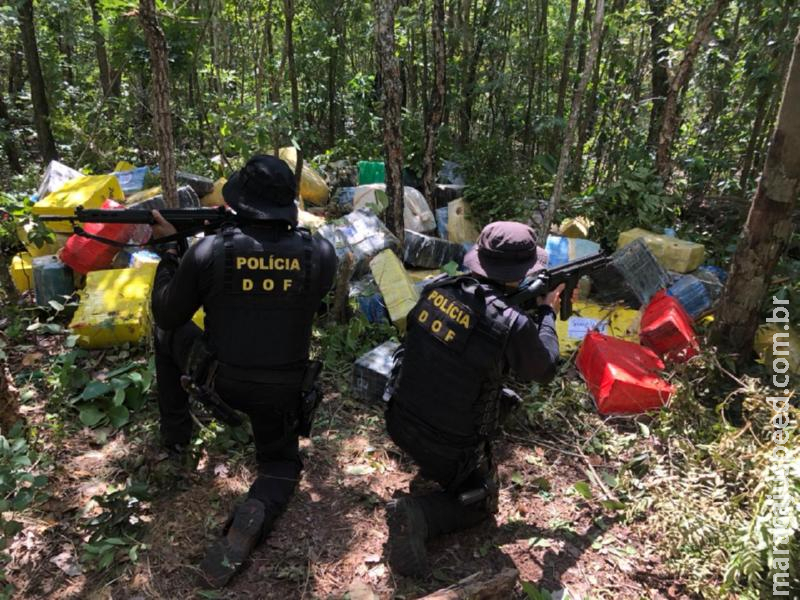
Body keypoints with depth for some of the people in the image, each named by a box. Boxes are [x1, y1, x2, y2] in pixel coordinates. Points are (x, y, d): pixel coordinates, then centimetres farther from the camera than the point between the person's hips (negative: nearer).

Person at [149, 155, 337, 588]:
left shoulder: (208, 251, -17)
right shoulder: (320, 254, -14)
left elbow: (166, 316, -2)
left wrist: (168, 248, 11)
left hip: (218, 380, 0)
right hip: (281, 390, 1)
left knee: (169, 332, 29)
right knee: (281, 462, 26)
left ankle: (175, 433, 37)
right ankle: (255, 513, -7)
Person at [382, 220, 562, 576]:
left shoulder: (438, 288, -9)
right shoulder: (512, 325, -25)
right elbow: (545, 370, -3)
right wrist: (547, 312, 10)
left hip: (400, 422, 7)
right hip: (448, 446, -6)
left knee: (502, 397, 24)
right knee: (479, 502, 21)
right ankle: (418, 515, -5)